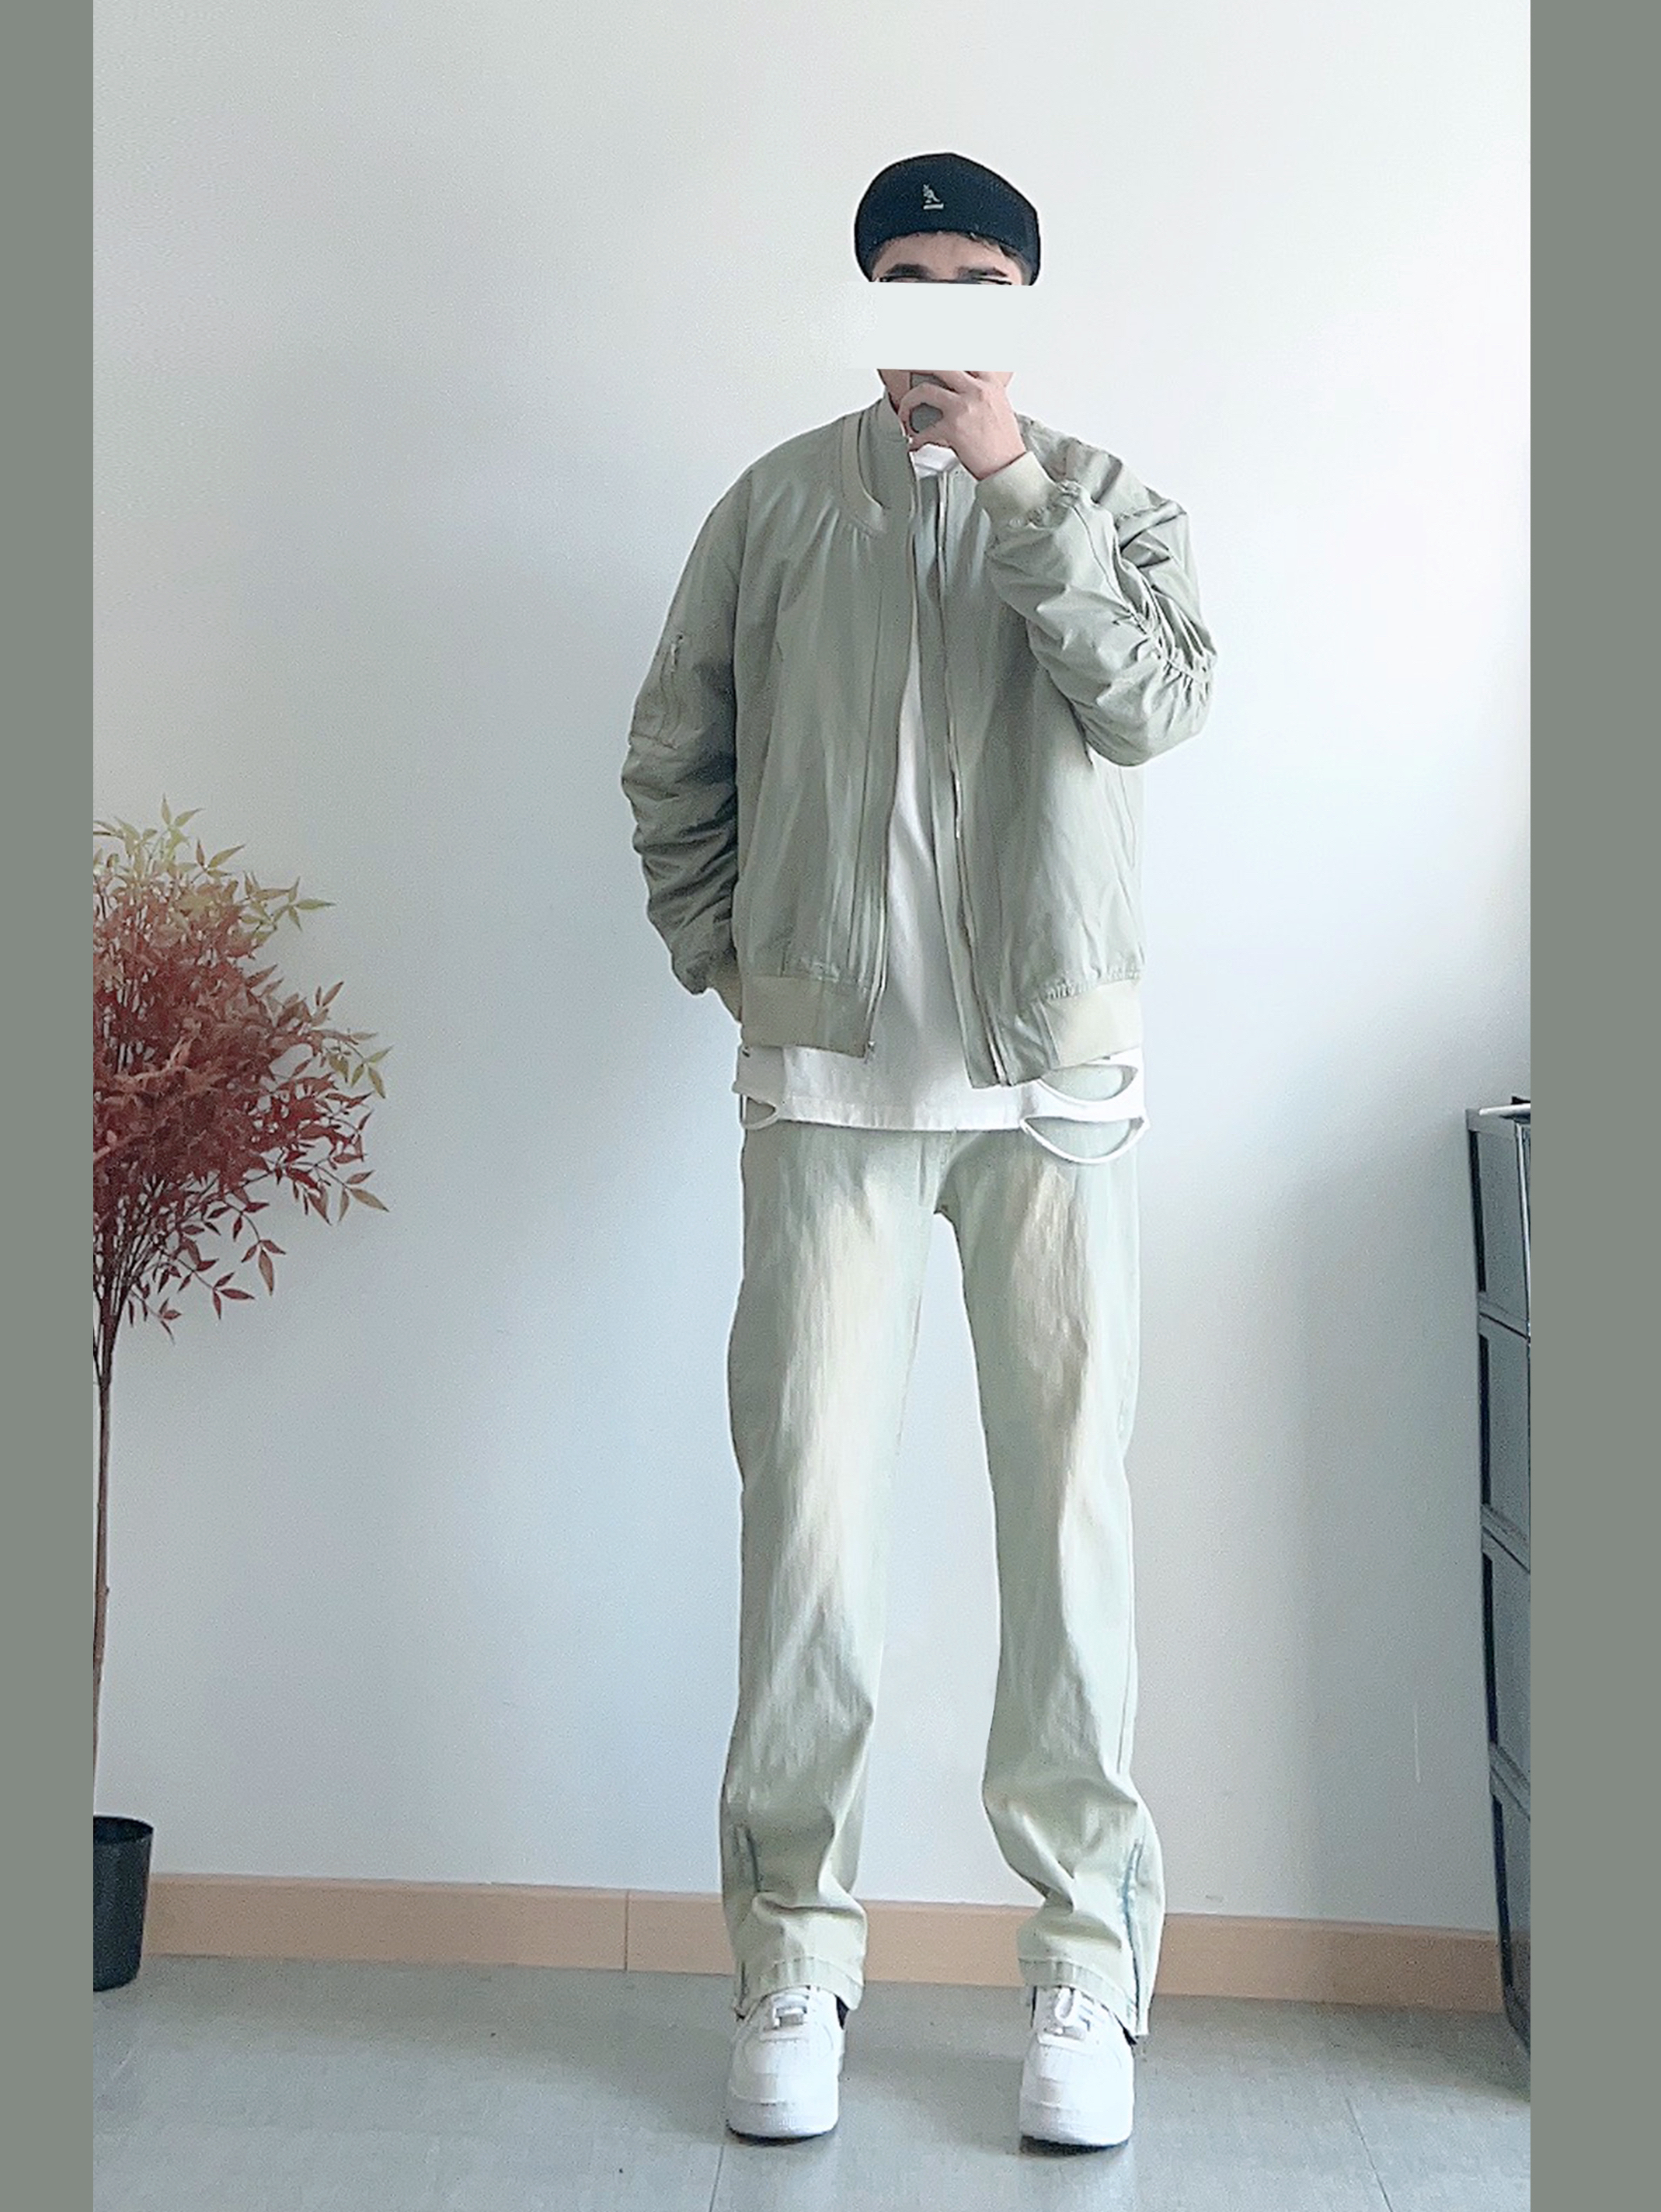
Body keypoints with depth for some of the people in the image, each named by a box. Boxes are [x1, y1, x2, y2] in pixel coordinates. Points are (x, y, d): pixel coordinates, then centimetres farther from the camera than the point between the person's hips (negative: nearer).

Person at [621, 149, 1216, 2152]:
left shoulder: (1109, 502, 9)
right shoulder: (778, 504, 10)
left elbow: (1154, 701, -10)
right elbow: (670, 756, 16)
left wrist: (1014, 479, -13)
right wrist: (724, 958, 9)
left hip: (1059, 1078, 0)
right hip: (830, 1079, 1)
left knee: (1070, 1502, -1)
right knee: (809, 1505, -1)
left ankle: (1086, 1957, 13)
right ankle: (793, 1952, 13)